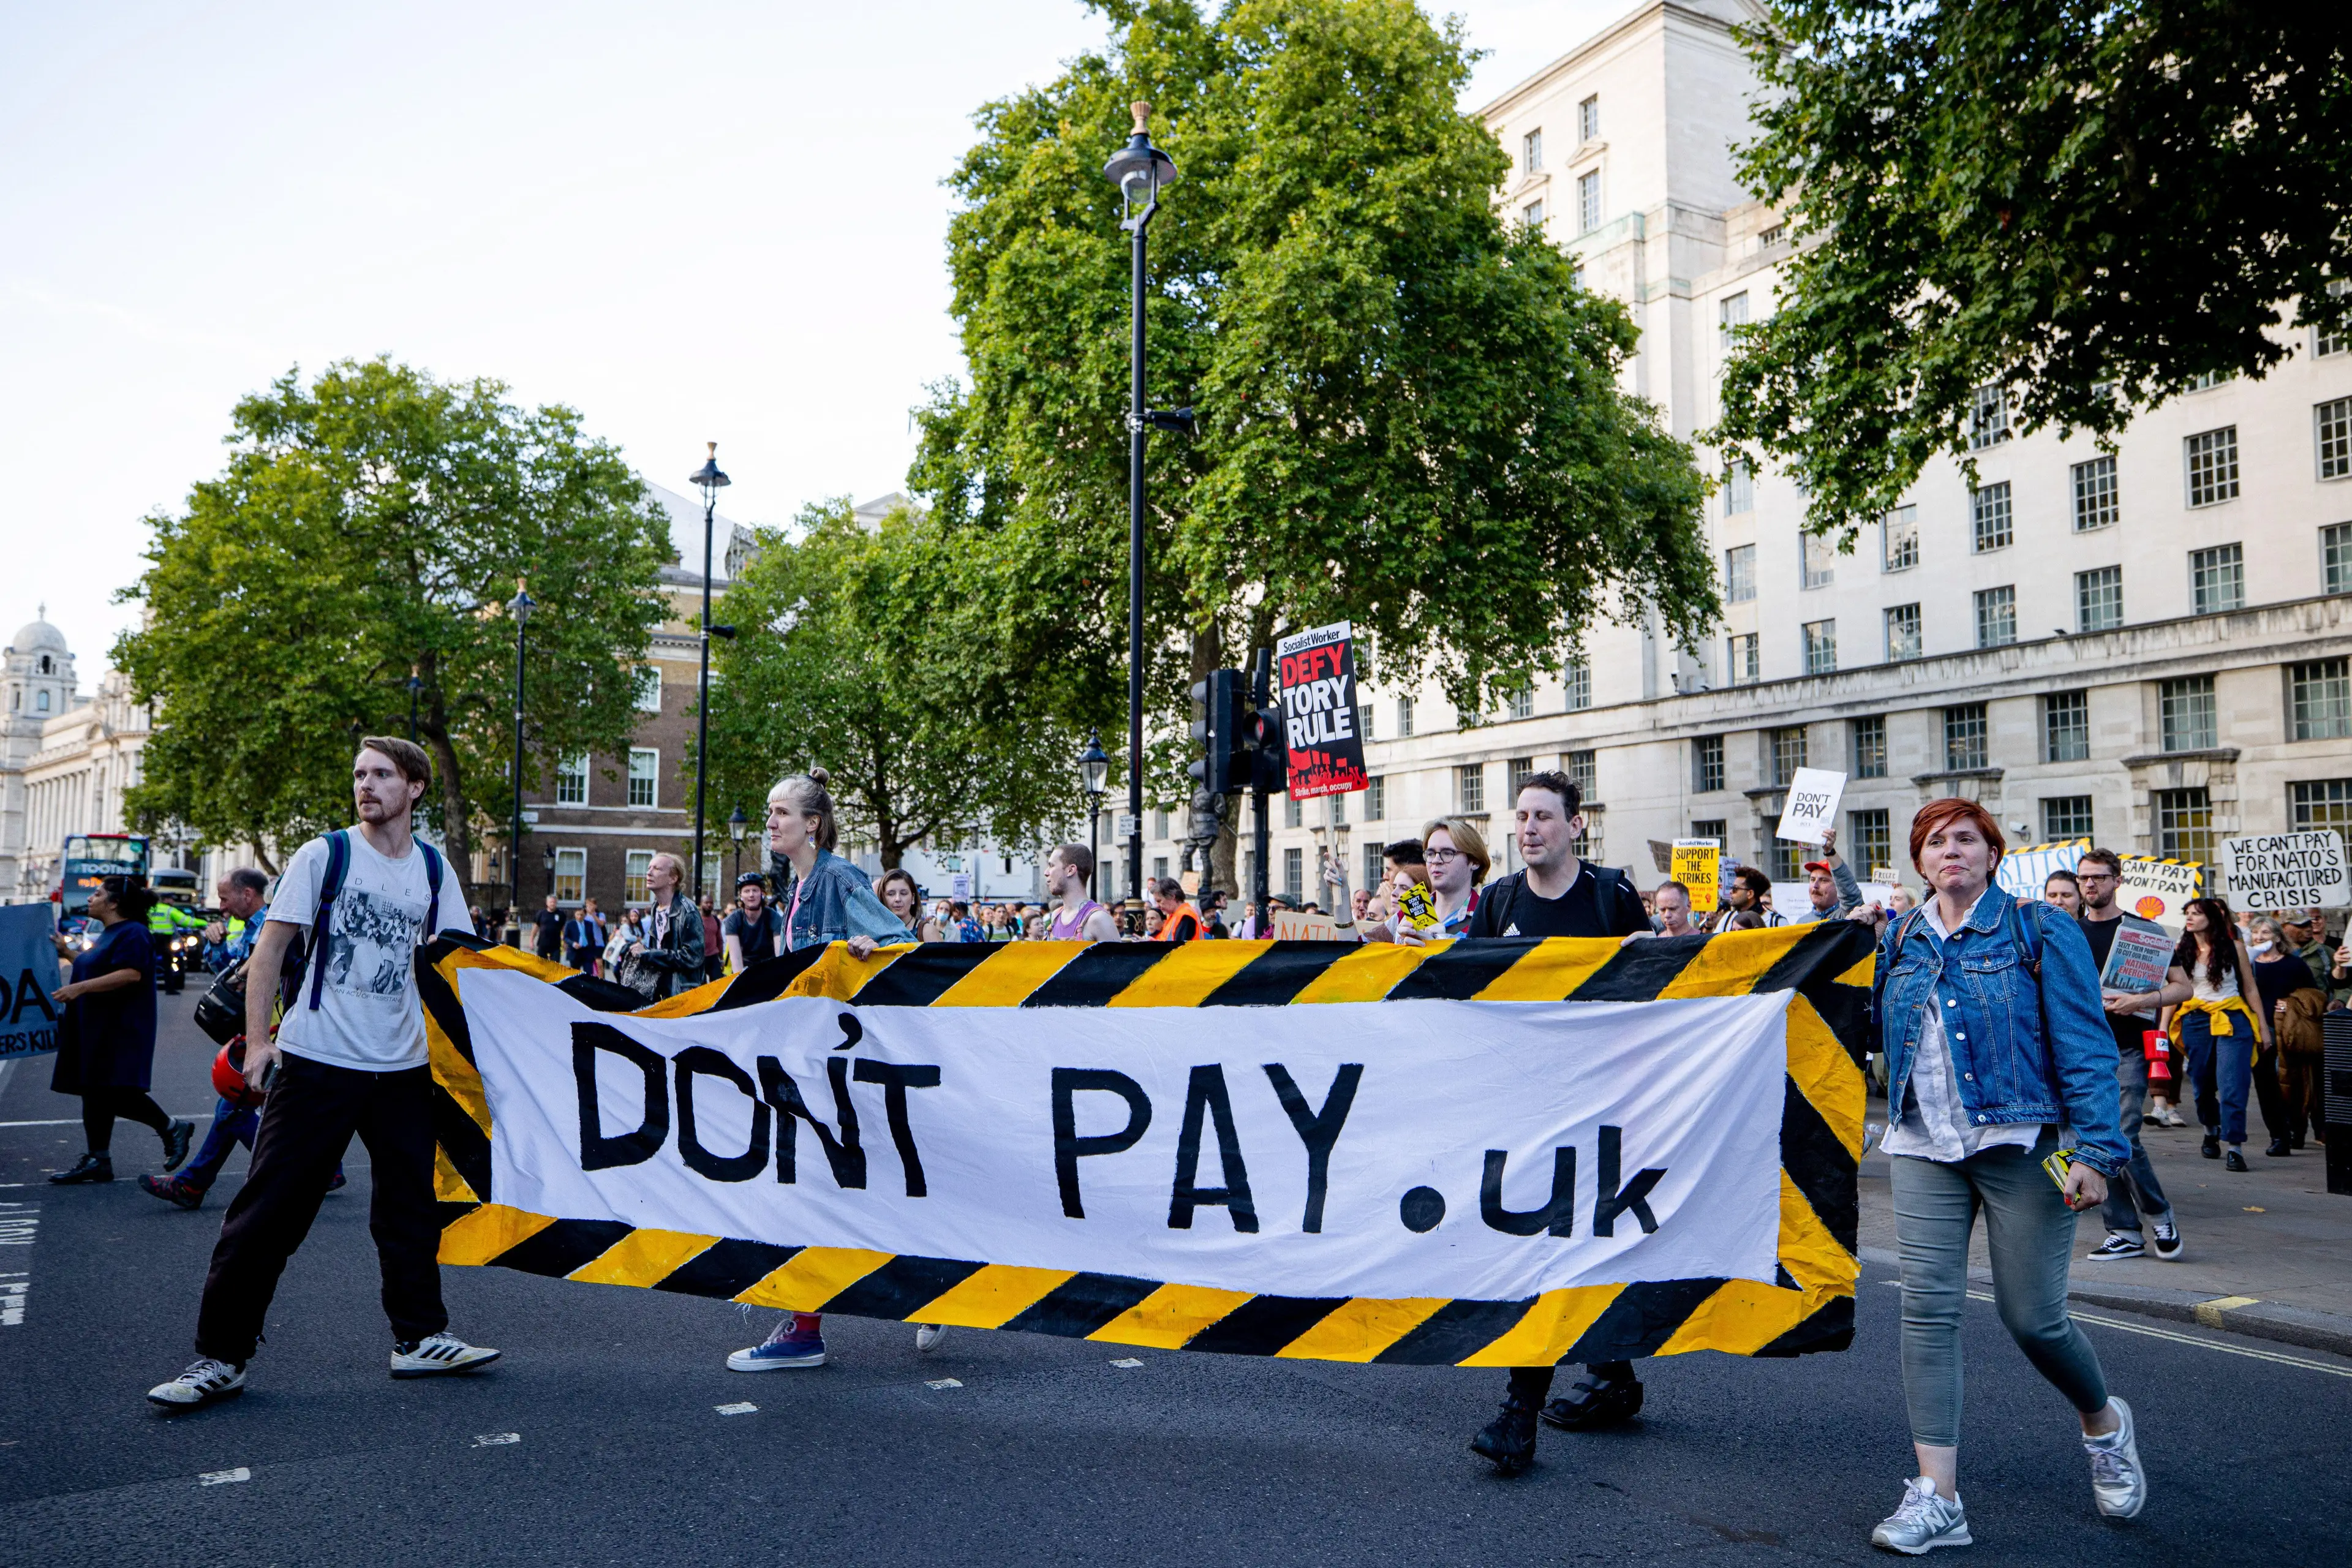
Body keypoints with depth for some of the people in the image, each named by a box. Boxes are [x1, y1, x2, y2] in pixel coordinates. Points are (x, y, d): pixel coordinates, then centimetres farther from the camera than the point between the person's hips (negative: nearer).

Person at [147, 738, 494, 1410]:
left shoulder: (434, 869, 6)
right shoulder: (323, 856, -4)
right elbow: (270, 949, -3)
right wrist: (258, 1039, -9)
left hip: (404, 1069, 4)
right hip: (317, 1060, -3)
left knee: (411, 1205, 10)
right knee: (268, 1208, -1)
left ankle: (420, 1337, 23)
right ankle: (220, 1356, 11)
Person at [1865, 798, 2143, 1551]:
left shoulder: (2040, 931, -2)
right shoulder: (1901, 939, 10)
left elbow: (2085, 1043, -6)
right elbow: (1873, 1030, 13)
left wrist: (2097, 1149, -14)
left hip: (2020, 1143, -3)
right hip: (1924, 1147, 4)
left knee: (2031, 1316, 3)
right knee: (1928, 1309, -4)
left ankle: (2103, 1421, 37)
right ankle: (1936, 1497, 2)